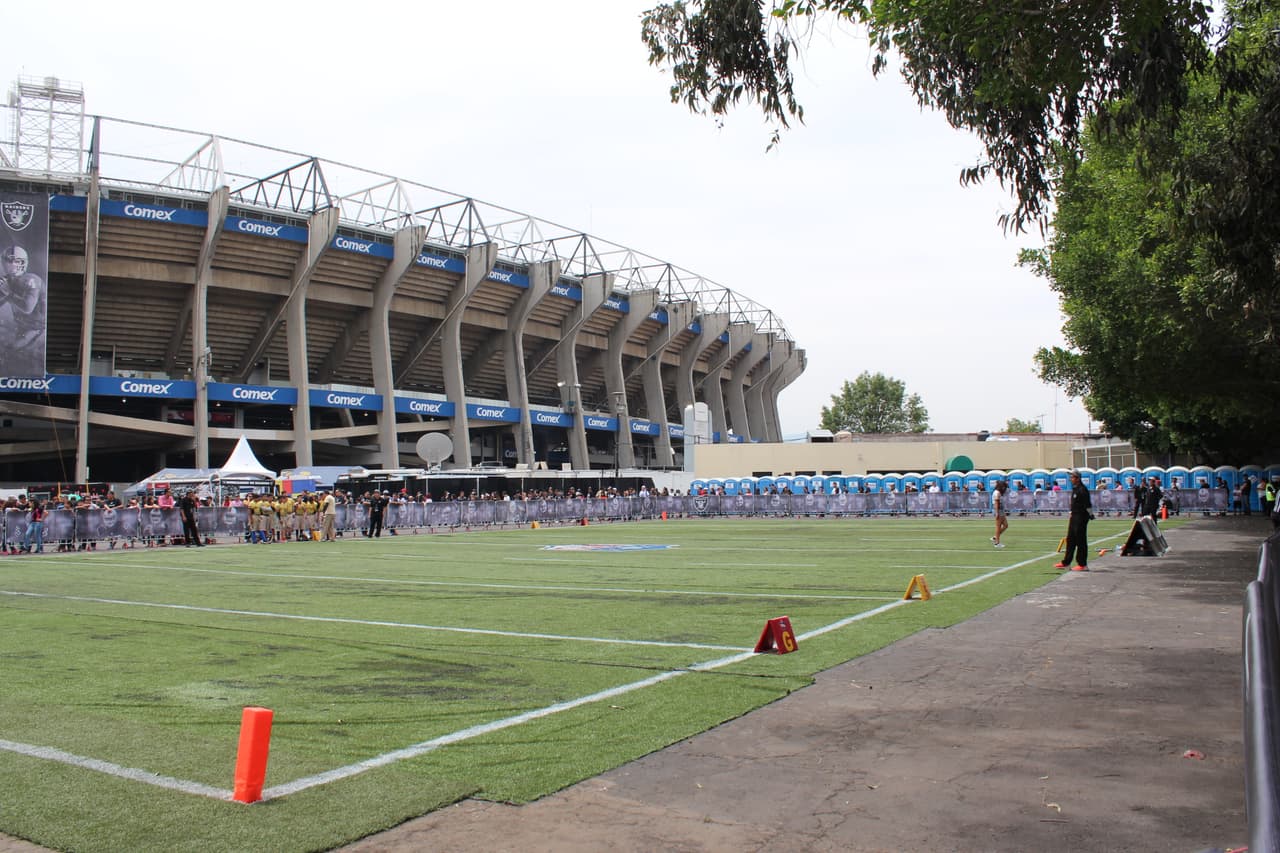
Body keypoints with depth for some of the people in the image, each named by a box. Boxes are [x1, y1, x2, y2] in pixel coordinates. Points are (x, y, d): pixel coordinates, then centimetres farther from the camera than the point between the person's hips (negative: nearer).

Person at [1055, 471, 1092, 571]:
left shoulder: (1082, 490, -16)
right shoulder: (1074, 489, 14)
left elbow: (1088, 504, -19)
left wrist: (1090, 514, -21)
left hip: (1081, 518, -10)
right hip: (1074, 517, 10)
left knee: (1081, 541, -5)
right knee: (1070, 540, 13)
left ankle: (1083, 564, 2)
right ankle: (1066, 563, 20)